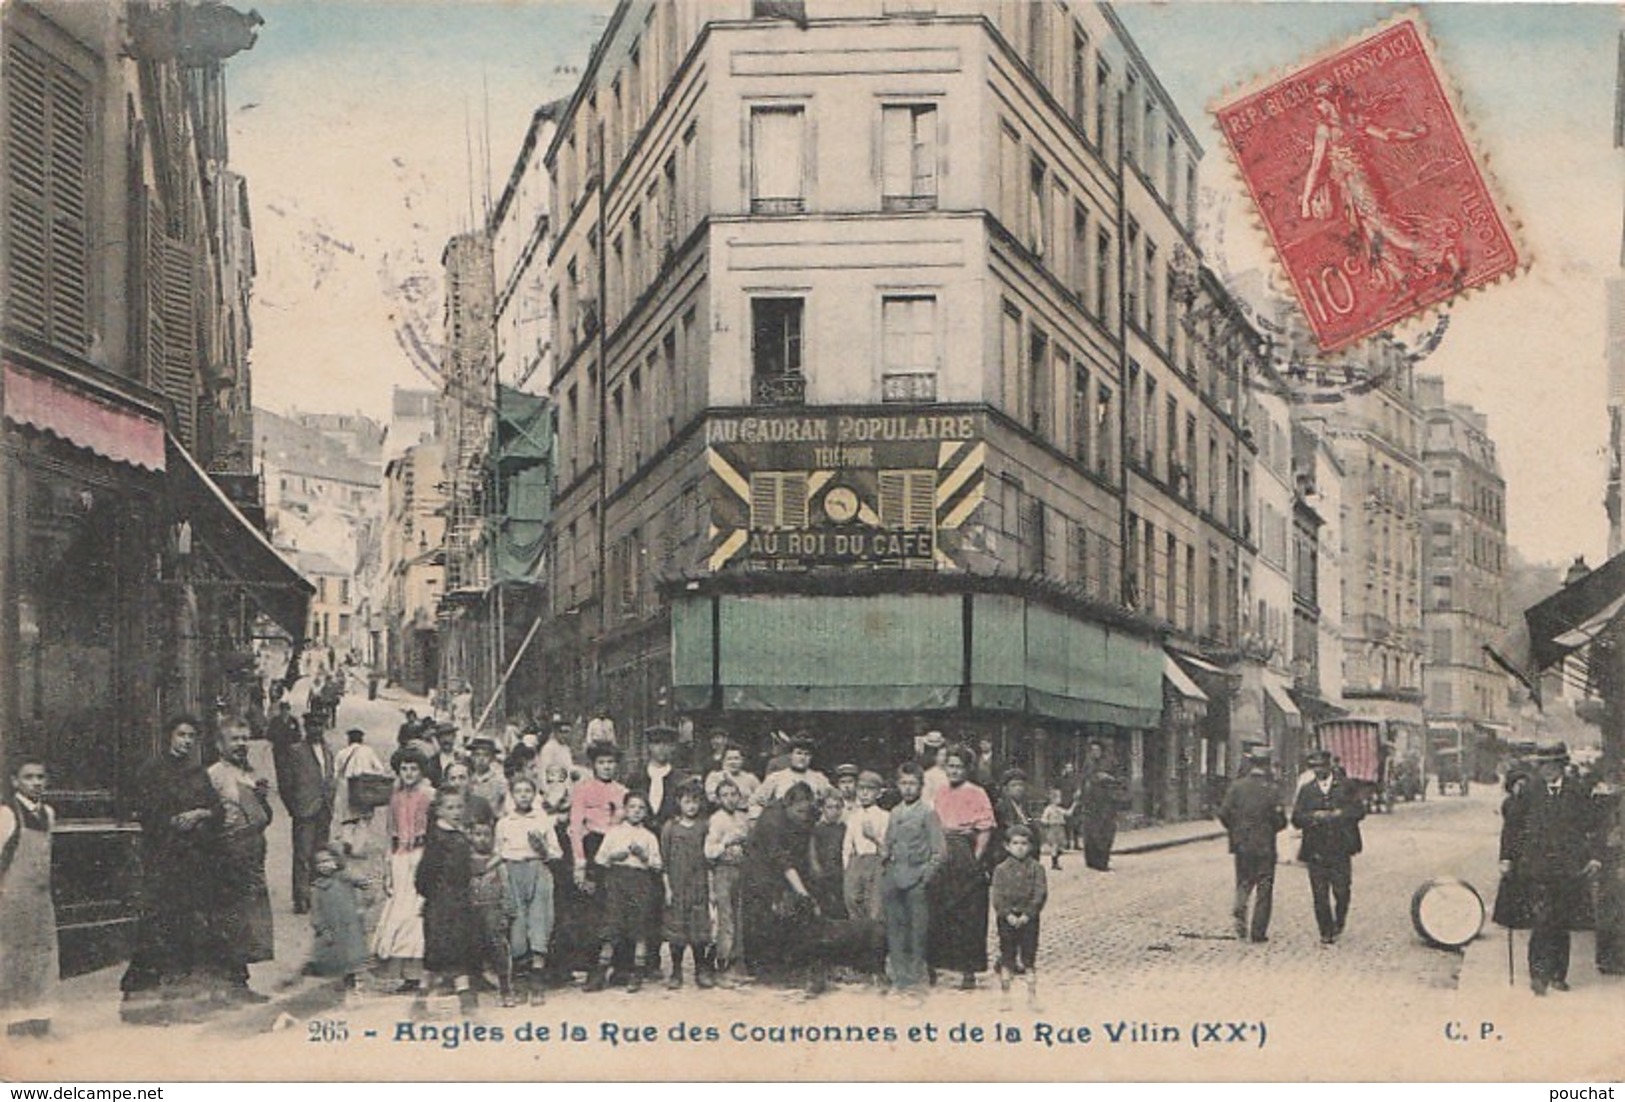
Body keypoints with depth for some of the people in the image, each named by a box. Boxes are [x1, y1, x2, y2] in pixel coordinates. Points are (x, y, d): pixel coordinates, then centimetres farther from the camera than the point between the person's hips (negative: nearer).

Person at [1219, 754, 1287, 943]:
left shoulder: (1237, 787, -2)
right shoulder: (1271, 790, -8)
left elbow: (1223, 813, -6)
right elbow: (1281, 821, -9)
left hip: (1242, 844, 2)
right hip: (1265, 846, -2)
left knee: (1244, 883, 17)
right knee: (1264, 889, 6)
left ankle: (1240, 909, -10)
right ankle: (1258, 932, 5)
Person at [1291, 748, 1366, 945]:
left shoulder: (1345, 787, 9)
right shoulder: (1306, 790, 11)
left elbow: (1359, 810, 2)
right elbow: (1296, 819, 5)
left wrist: (1338, 814, -12)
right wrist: (1314, 816, -13)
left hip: (1340, 849, -1)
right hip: (1316, 851, 1)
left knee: (1342, 891, -4)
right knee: (1320, 895, 0)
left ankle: (1339, 924, 20)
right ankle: (1326, 933, 9)